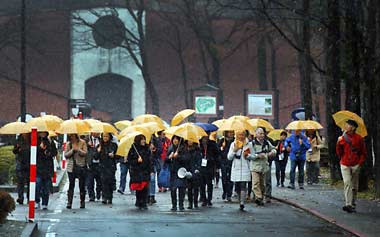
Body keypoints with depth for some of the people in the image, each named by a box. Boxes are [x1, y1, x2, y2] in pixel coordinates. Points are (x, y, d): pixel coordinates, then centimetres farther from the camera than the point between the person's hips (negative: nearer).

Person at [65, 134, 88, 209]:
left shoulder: (82, 142, 1)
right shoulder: (68, 144, 6)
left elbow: (85, 153, -5)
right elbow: (66, 155, 1)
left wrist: (78, 149, -19)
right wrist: (72, 150, -13)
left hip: (81, 166, -1)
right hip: (71, 167, 1)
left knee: (82, 185, 3)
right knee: (71, 185, -2)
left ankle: (82, 202, 11)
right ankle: (69, 202, -2)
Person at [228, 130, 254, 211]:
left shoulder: (249, 144, 6)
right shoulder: (233, 144, 9)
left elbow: (252, 156, 10)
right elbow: (229, 157, 7)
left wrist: (247, 155, -11)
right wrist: (234, 150, -9)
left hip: (245, 168, -2)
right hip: (236, 168, 2)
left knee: (243, 185, -13)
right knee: (237, 186, 4)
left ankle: (242, 204, -21)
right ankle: (240, 201, 18)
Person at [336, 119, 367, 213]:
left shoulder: (359, 138, -2)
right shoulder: (342, 138, 2)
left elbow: (364, 153, 5)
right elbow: (339, 153, 3)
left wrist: (360, 163, -5)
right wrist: (338, 143, -12)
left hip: (355, 166, 0)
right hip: (345, 165, 0)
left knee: (354, 186, 7)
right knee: (347, 183, -15)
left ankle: (353, 205, 16)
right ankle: (348, 204, -22)